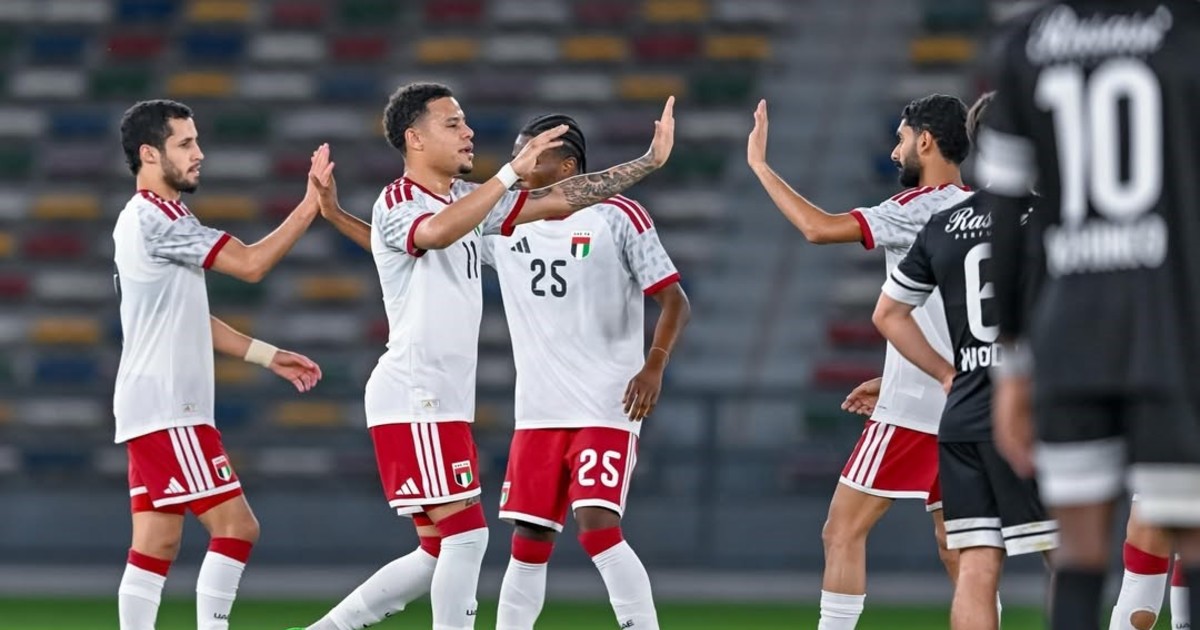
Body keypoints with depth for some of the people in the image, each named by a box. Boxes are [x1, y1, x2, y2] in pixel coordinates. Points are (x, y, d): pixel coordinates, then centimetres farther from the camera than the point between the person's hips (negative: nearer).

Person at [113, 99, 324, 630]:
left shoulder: (150, 219, 19)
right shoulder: (155, 218, -13)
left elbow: (187, 321, 24)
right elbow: (250, 264, -17)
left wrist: (270, 357, 22)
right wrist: (310, 207, -12)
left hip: (153, 409, 10)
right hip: (167, 409, -10)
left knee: (156, 546, 5)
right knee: (235, 527, -10)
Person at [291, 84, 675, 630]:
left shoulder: (466, 199, 15)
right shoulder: (397, 206, -12)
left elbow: (561, 198, 17)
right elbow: (437, 231, -36)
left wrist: (649, 161, 15)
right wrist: (512, 172, -37)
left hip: (447, 402, 9)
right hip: (413, 400, -9)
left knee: (440, 553, 9)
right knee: (465, 534, -12)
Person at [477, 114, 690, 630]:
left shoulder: (616, 217, -5)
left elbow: (674, 300, -4)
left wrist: (654, 366, -18)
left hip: (606, 408, -5)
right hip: (538, 413, 5)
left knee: (598, 527, -19)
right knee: (529, 542, 4)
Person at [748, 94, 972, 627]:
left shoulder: (923, 208, -12)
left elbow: (819, 228, -19)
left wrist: (758, 164, -9)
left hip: (911, 411, -9)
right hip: (960, 404, 9)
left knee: (843, 531, -5)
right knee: (954, 544, 12)